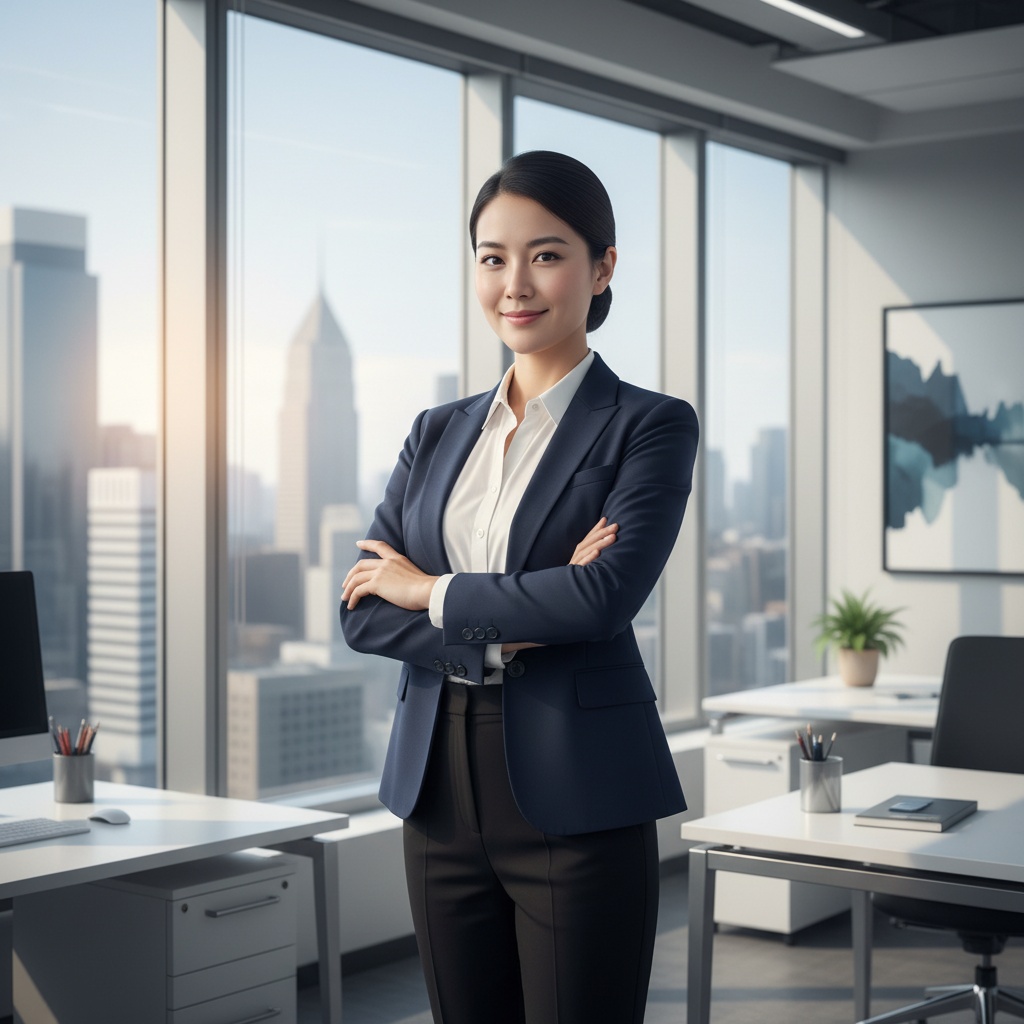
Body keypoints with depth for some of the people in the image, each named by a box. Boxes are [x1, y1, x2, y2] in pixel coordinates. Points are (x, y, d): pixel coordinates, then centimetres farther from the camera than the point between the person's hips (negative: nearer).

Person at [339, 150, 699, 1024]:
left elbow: (606, 597, -18)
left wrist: (434, 592, -7)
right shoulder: (439, 433, 12)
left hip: (578, 802, -5)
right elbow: (363, 611, 3)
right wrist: (516, 623, -13)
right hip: (441, 790, 5)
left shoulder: (650, 426, -3)